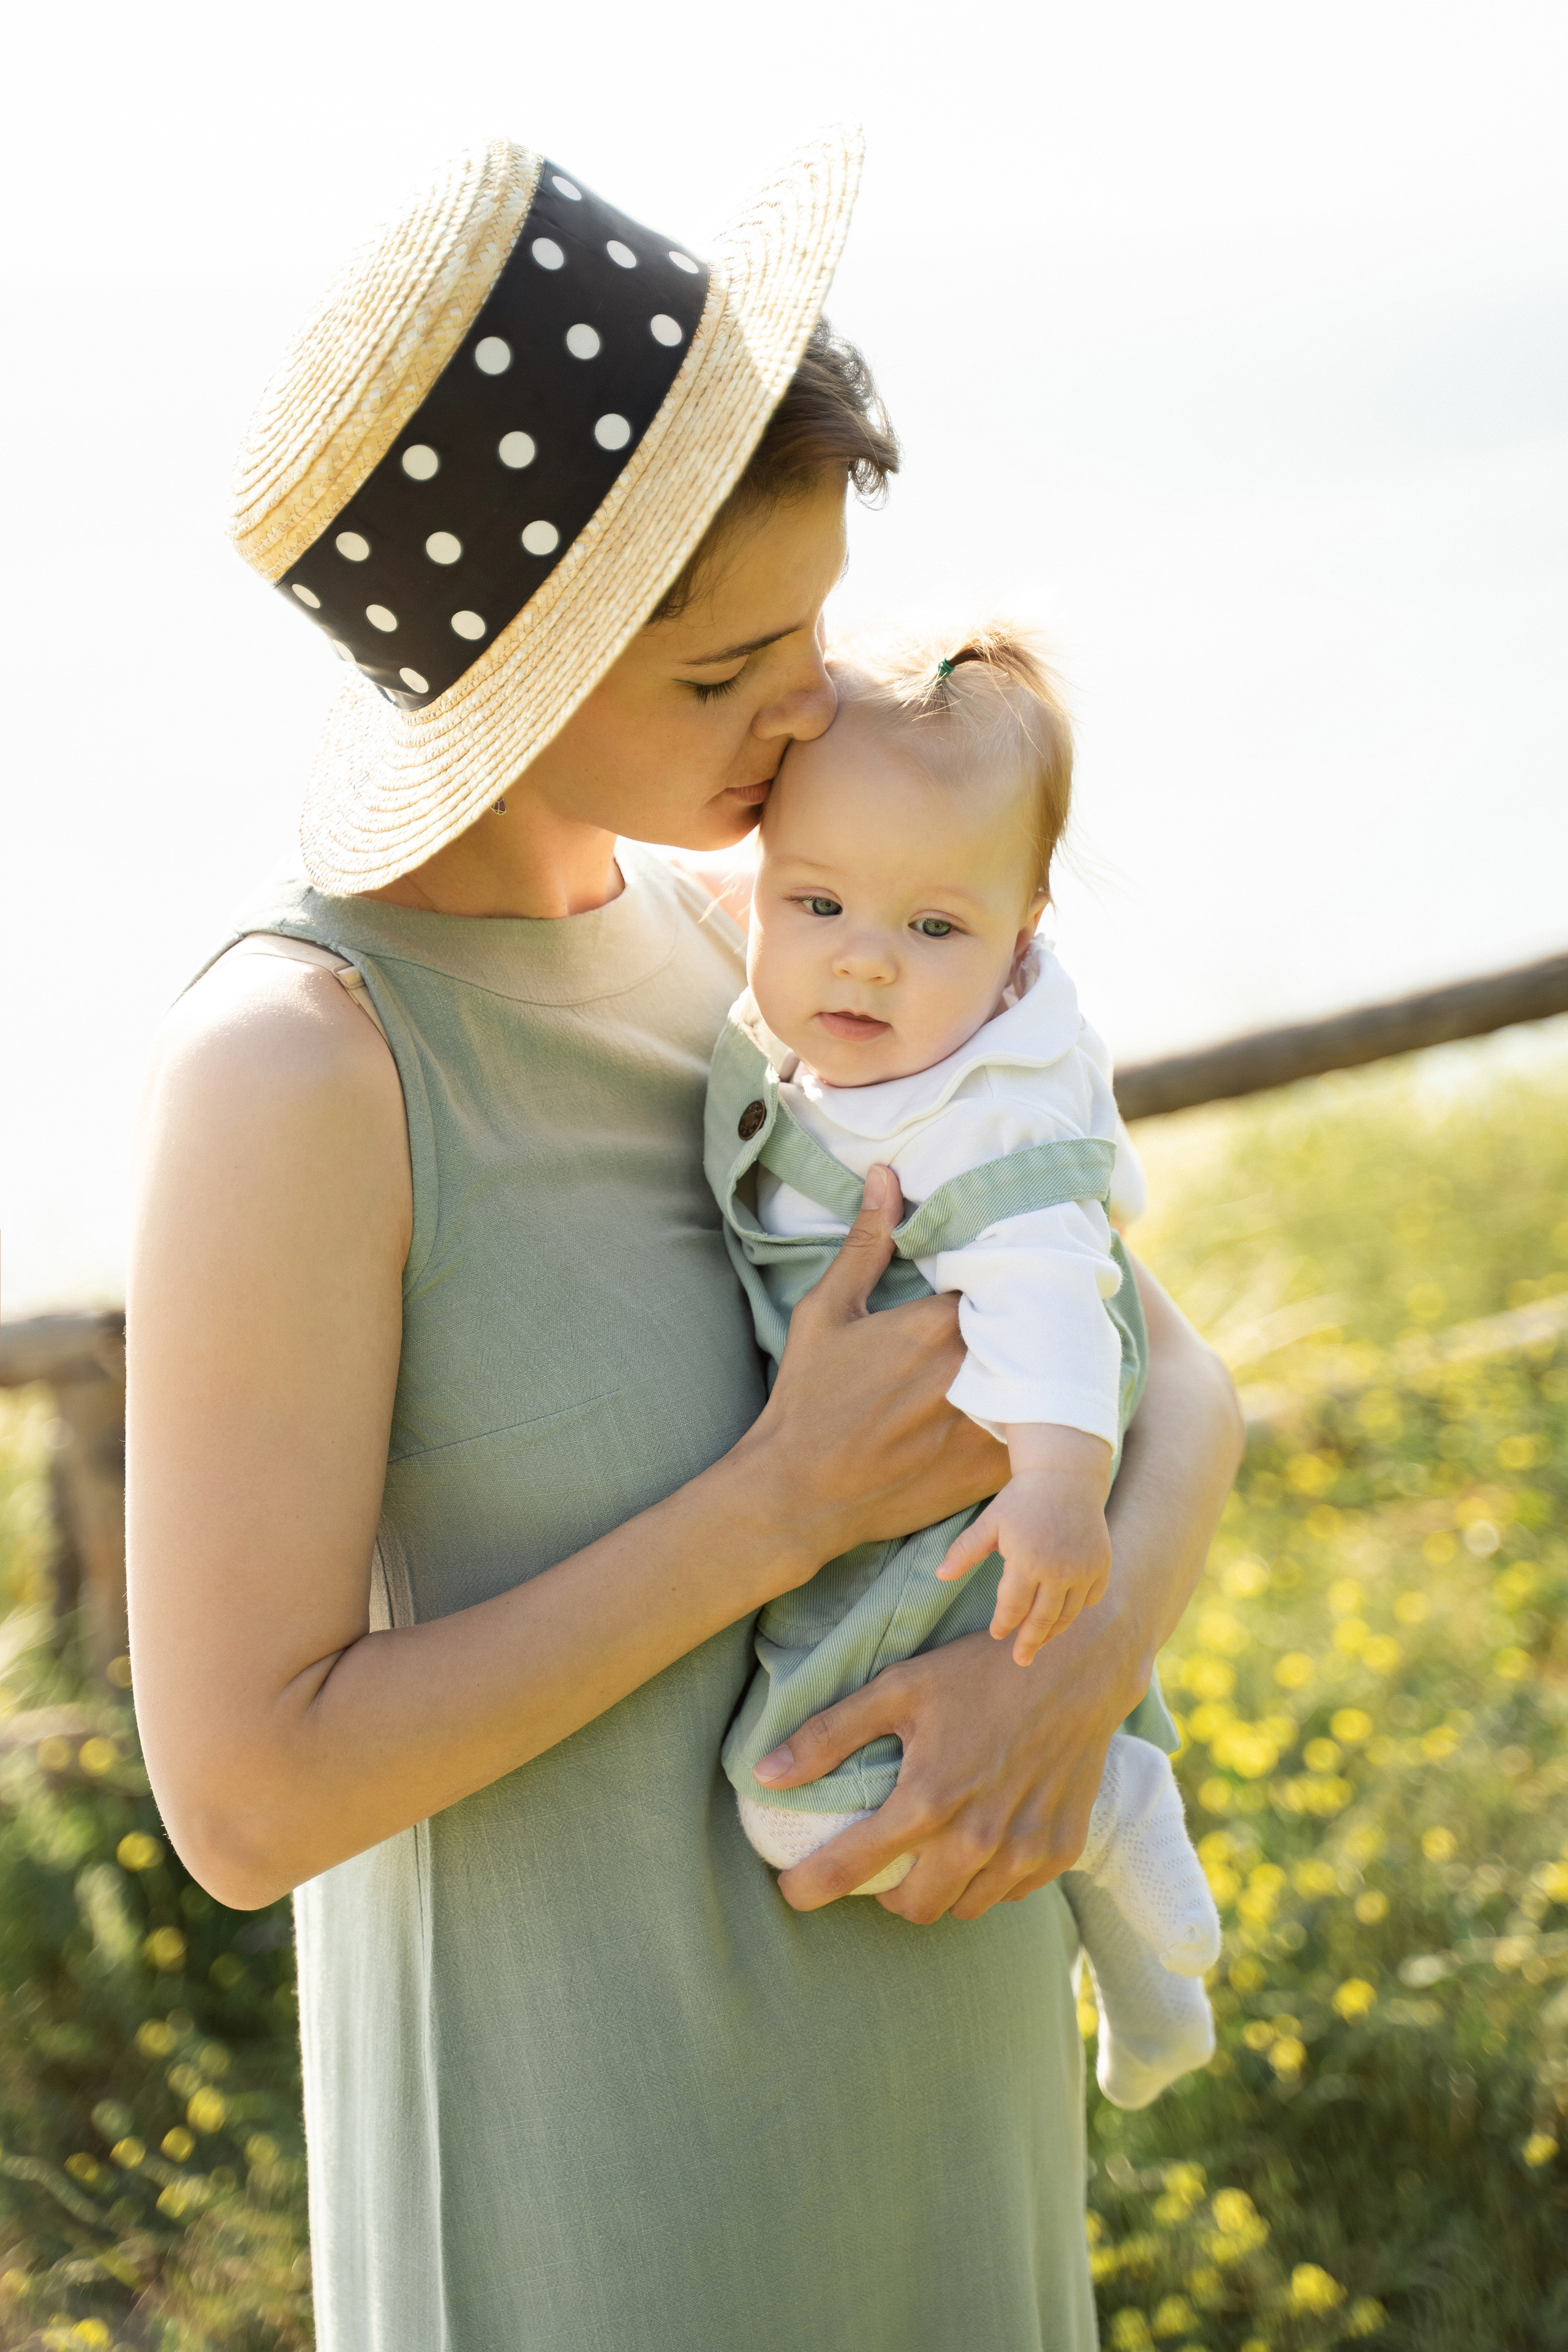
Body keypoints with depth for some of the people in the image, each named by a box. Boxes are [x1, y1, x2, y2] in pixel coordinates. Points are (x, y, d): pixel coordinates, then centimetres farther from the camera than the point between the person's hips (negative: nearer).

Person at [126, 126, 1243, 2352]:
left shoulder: (728, 948, -1)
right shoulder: (286, 1062, -24)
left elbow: (1175, 1383, 1)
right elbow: (242, 1794, -24)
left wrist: (1085, 1663, -21)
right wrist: (790, 1501, -25)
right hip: (595, 2148, -7)